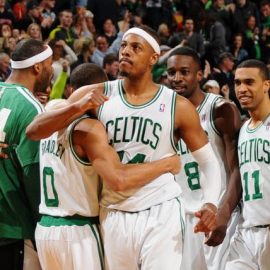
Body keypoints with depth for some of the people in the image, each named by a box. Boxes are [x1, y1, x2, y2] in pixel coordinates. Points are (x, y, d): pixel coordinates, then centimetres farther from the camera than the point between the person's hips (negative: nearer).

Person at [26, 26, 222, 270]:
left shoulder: (178, 106, -2)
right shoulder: (96, 95, 0)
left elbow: (209, 161, 5)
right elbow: (34, 131, -3)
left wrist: (211, 203, -14)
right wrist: (77, 107, -20)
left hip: (160, 214, -2)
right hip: (114, 215, 2)